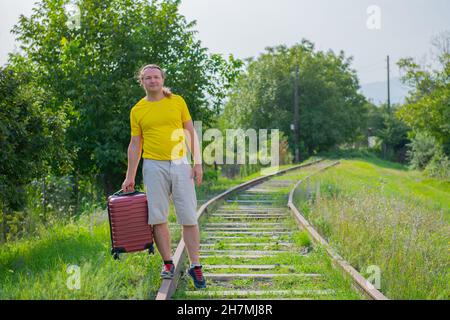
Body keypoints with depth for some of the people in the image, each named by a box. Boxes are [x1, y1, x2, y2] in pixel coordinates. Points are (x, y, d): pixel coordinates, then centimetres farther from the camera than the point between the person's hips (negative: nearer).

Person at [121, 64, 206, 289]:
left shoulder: (177, 101, 7)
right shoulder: (137, 110, 7)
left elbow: (190, 133, 9)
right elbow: (135, 145, 9)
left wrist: (197, 163, 0)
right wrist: (130, 177, 6)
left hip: (180, 165, 0)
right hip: (154, 167, 0)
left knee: (189, 217, -2)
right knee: (158, 218, 0)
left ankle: (195, 266, 6)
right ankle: (168, 263, 14)